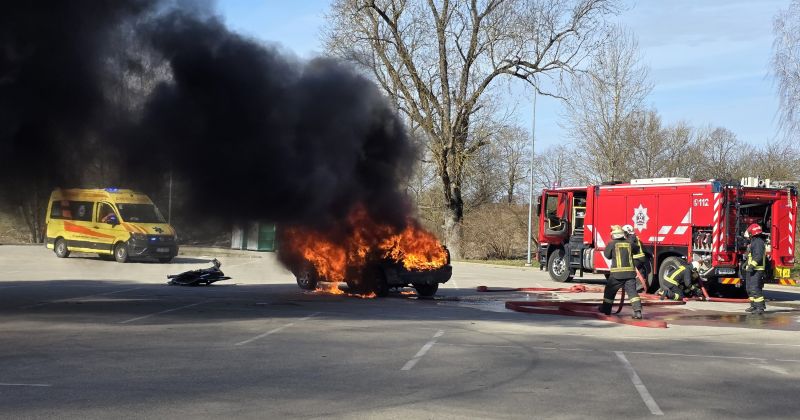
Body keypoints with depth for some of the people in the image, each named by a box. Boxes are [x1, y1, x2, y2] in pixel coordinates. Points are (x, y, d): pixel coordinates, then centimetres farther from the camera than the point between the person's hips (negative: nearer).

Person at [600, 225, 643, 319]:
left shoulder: (612, 244, -4)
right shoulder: (629, 243, 7)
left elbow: (607, 255, 7)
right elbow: (636, 250, 24)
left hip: (617, 273, -3)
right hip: (630, 272, 3)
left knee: (609, 290, 15)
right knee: (632, 292, -2)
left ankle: (606, 309, 26)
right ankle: (638, 311, -15)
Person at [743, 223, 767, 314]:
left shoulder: (758, 242, -15)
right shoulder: (754, 242, 19)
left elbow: (758, 256, -25)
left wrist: (752, 266, -29)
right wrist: (747, 264, 31)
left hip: (756, 270, -11)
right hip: (751, 270, 11)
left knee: (755, 289, -16)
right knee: (750, 289, 17)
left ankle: (760, 307, -19)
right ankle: (754, 306, 26)